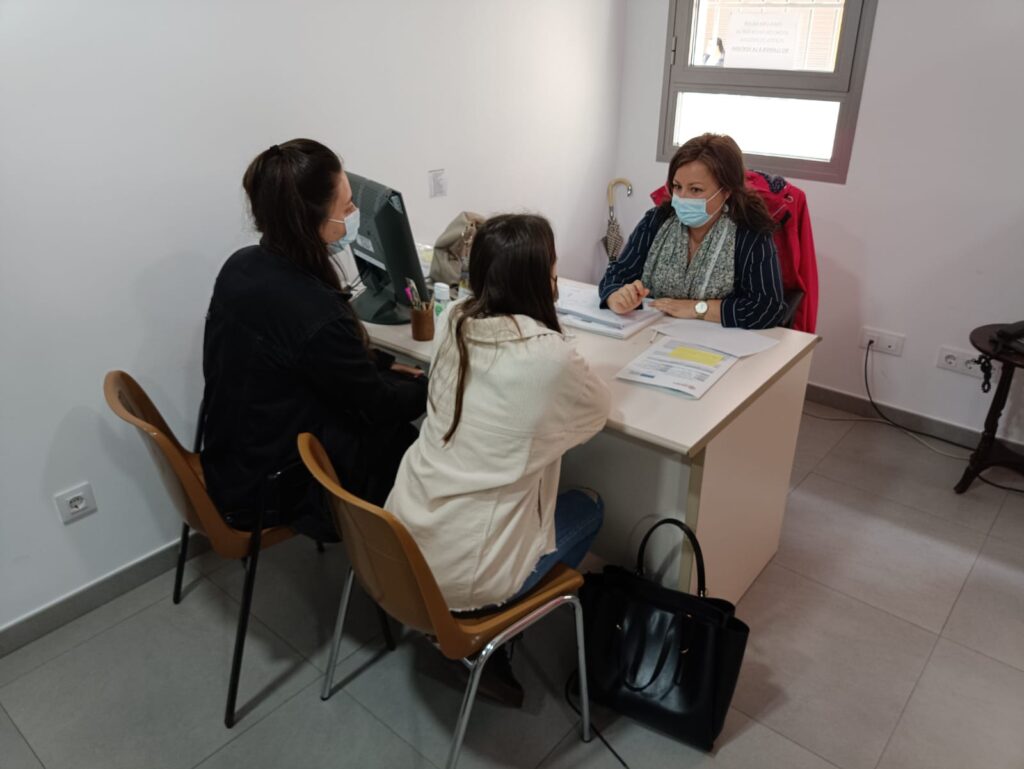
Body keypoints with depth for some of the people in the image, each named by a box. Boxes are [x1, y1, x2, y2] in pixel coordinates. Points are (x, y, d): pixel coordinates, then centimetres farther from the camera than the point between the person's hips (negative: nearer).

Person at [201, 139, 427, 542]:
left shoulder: (242, 266, -7)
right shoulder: (314, 314, -34)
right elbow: (378, 406, -16)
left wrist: (384, 364, 7)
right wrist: (438, 385, 0)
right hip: (272, 493, -7)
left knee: (395, 431, 14)